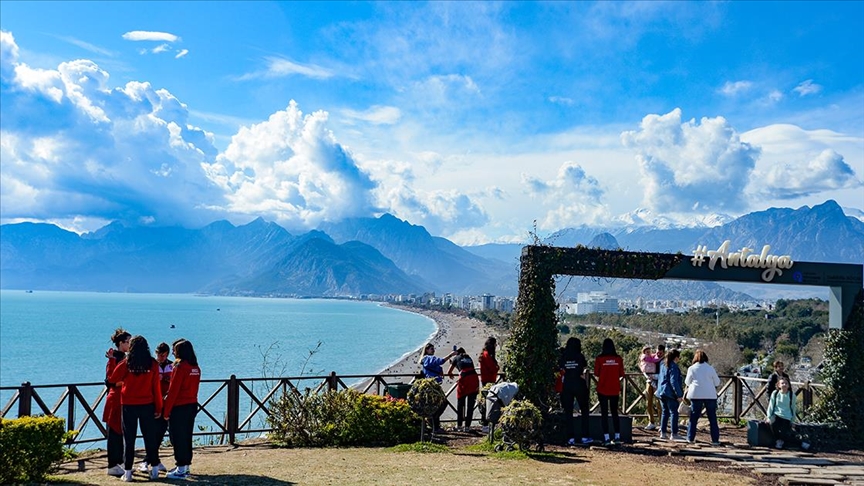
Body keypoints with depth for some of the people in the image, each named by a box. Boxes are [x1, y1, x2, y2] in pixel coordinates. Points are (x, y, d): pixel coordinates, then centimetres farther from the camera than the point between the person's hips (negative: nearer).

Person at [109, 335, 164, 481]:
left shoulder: (126, 363, -6)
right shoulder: (153, 364, -3)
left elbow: (112, 379, -4)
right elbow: (156, 387, -2)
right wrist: (159, 408, 3)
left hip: (128, 405, -1)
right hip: (147, 405, 1)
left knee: (129, 439, 6)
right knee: (150, 437, 9)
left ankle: (127, 472, 7)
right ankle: (154, 469, 11)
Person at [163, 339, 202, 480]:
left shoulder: (180, 367, -15)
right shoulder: (196, 368, 8)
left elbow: (173, 390, -15)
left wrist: (166, 411, -10)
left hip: (179, 407, -8)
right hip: (192, 405, 8)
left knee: (177, 437, -1)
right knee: (187, 436, 14)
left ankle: (181, 470, 1)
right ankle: (186, 466, 21)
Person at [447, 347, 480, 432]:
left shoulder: (456, 358, 17)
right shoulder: (469, 358, 28)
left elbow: (449, 372, 21)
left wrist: (450, 375, 44)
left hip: (464, 379, -3)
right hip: (474, 377, 3)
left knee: (460, 403, 12)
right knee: (470, 404, 7)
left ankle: (459, 425, 15)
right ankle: (467, 426, 4)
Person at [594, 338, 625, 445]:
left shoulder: (600, 359, -9)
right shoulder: (618, 359, -3)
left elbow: (596, 373, -4)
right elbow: (621, 374, 2)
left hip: (603, 389, -2)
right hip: (615, 390, 2)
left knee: (604, 413, 3)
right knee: (615, 412, 14)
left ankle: (606, 438, -3)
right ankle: (617, 437, 12)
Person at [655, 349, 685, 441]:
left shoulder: (662, 364, 12)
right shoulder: (673, 366, -14)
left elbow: (658, 377, 21)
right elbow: (674, 382, -19)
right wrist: (679, 394, -16)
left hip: (661, 391, 8)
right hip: (670, 393, -8)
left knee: (665, 412, 14)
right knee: (673, 413, -3)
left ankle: (663, 433, 13)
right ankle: (674, 434, -2)